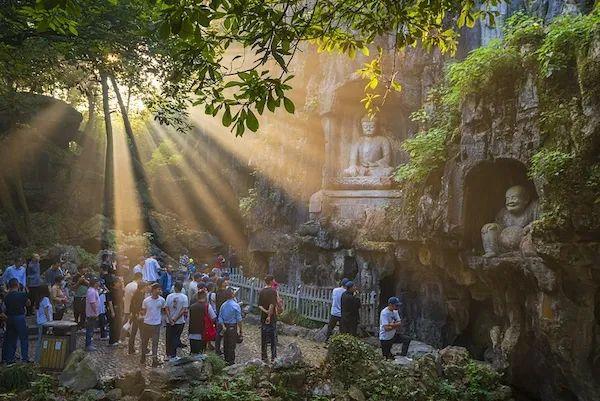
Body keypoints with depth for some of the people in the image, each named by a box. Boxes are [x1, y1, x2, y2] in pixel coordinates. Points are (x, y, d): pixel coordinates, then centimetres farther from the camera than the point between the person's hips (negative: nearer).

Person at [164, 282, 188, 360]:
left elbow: (166, 308, -6)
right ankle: (173, 354, 5)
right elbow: (184, 310, -12)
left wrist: (170, 319, -9)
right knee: (176, 338, 7)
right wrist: (175, 319, -10)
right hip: (180, 321, -2)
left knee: (169, 338, 14)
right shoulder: (184, 297, -8)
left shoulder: (169, 296, -2)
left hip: (169, 321, 2)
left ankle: (168, 354, 22)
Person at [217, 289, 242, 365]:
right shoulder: (235, 305, -14)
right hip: (233, 327, -5)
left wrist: (223, 326, 1)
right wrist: (240, 330, -5)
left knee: (225, 344, 15)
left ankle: (226, 360, 25)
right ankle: (231, 361, 8)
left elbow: (220, 318, 3)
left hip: (225, 327, 5)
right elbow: (239, 319, -12)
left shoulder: (223, 305, 2)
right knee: (232, 345, 2)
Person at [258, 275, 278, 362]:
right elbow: (272, 305, -20)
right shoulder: (273, 291, -12)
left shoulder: (261, 291, 4)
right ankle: (273, 356, 12)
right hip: (272, 318, -4)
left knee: (263, 337, 10)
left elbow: (259, 305, -2)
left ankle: (264, 357, 14)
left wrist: (266, 311, -10)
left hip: (263, 317, 4)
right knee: (273, 337, 6)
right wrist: (269, 315, -16)